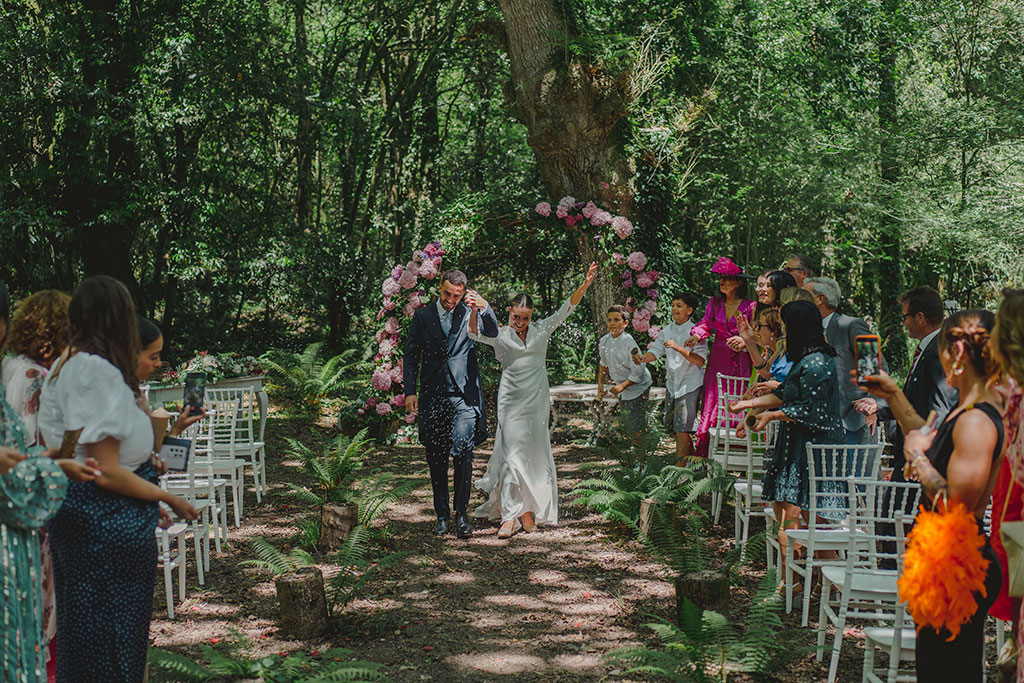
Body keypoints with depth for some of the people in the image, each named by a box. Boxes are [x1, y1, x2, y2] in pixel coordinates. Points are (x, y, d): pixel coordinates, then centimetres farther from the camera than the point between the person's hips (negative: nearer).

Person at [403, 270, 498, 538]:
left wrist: (484, 307, -28)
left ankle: (461, 512, 1)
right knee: (436, 460, 6)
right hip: (432, 397, 2)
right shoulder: (422, 317, 10)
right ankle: (442, 514, 17)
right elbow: (411, 355, 11)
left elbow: (494, 334, -12)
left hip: (464, 397, -2)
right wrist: (410, 390, 1)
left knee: (462, 453, -11)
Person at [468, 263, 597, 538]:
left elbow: (566, 309, 2)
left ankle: (528, 508, 15)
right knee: (513, 451, -8)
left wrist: (584, 286, -11)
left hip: (537, 400, 3)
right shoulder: (501, 336, 2)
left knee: (535, 452, 6)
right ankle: (512, 514, -9)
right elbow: (474, 334, -12)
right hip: (512, 400, -3)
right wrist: (476, 311, -31)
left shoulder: (541, 330, 8)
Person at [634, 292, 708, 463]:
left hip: (690, 384, -7)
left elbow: (700, 360, -18)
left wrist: (678, 348, -28)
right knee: (671, 427, 12)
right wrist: (643, 358, -18)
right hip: (672, 383, 7)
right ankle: (694, 460, 29)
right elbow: (656, 351, 3)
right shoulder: (667, 330, 10)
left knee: (682, 428, -12)